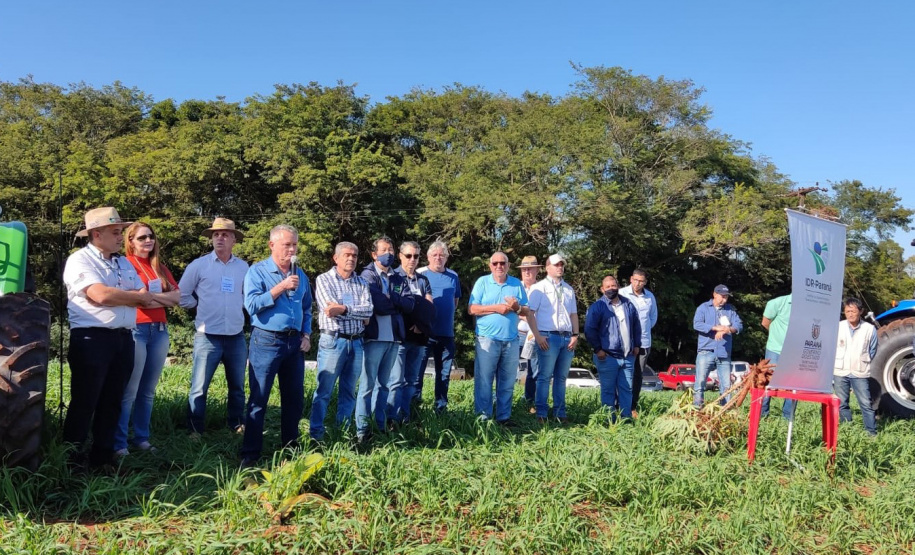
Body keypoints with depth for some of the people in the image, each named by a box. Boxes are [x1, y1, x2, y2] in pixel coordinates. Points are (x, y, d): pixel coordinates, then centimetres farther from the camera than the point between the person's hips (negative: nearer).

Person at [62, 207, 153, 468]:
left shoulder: (125, 264, 17)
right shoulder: (80, 260, -5)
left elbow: (145, 299, 9)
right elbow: (100, 295, -20)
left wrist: (116, 296, -10)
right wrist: (136, 296, -4)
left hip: (123, 339, 7)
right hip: (91, 339, -7)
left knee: (112, 402, 12)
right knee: (84, 403, 0)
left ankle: (103, 457, 22)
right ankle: (72, 461, 10)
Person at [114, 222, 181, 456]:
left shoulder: (160, 267, 17)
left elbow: (177, 296, 7)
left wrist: (151, 296, -5)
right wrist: (163, 298, -2)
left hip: (159, 330, 6)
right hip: (135, 330, -6)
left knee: (148, 390, 11)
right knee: (129, 391, -5)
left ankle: (141, 438, 19)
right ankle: (119, 443, 2)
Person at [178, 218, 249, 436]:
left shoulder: (243, 267, 5)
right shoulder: (199, 265, -1)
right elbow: (182, 297, 6)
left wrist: (237, 306, 6)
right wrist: (204, 304, 6)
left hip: (237, 337, 3)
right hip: (207, 337, -3)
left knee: (237, 387, 13)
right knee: (199, 388, 1)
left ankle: (237, 426, 26)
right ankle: (195, 431, 12)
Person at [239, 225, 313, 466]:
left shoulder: (300, 274, 12)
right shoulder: (257, 271, -4)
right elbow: (252, 304, -16)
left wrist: (307, 335, 7)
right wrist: (281, 287, -20)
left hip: (294, 342, 5)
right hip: (266, 341, -5)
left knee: (295, 398, 12)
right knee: (258, 399, -1)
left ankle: (291, 447, 26)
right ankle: (250, 453, 7)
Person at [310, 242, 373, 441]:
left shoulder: (361, 282, 11)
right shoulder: (324, 280, 0)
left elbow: (368, 310, -4)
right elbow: (330, 309, -14)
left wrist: (343, 309, -15)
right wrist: (358, 314, -8)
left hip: (356, 342, 5)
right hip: (333, 341, -5)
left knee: (349, 391, 11)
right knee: (324, 390, -2)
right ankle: (316, 433, 5)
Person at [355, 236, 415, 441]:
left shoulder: (398, 279, 17)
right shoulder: (367, 275, 0)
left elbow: (410, 304, 2)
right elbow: (377, 305, -14)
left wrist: (389, 298, -10)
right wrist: (397, 304, 0)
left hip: (394, 337, 6)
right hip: (374, 336, -5)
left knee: (383, 384, 12)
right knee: (368, 384, -2)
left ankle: (381, 427, 18)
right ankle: (362, 430, 2)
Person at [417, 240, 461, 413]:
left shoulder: (453, 276, 9)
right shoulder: (420, 274, -3)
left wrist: (448, 315, 11)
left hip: (447, 333, 4)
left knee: (444, 372, 10)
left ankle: (441, 407, 21)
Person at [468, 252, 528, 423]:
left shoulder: (517, 284, 11)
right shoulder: (482, 282, 2)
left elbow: (527, 311, 12)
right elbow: (472, 309, -6)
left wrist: (517, 307, -10)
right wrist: (496, 308, -13)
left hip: (511, 341, 3)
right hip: (487, 339, -3)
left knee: (507, 383, 9)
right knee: (484, 381, -2)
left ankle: (504, 417, 18)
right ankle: (483, 417, 6)